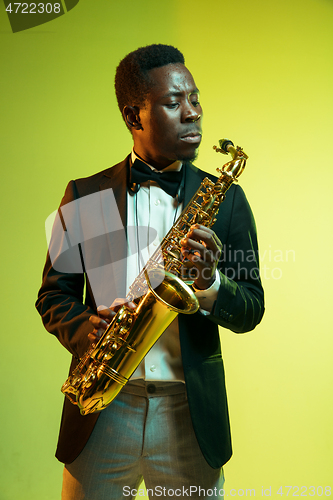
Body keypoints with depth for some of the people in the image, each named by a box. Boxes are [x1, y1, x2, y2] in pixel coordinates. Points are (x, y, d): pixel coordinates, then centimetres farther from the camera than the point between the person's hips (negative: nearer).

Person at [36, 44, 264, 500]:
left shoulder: (224, 198, 3)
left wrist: (210, 283, -19)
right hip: (102, 408, 0)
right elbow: (53, 294, 6)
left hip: (190, 411, 1)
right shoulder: (84, 196, 3)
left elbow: (251, 310, 2)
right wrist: (84, 329, -14)